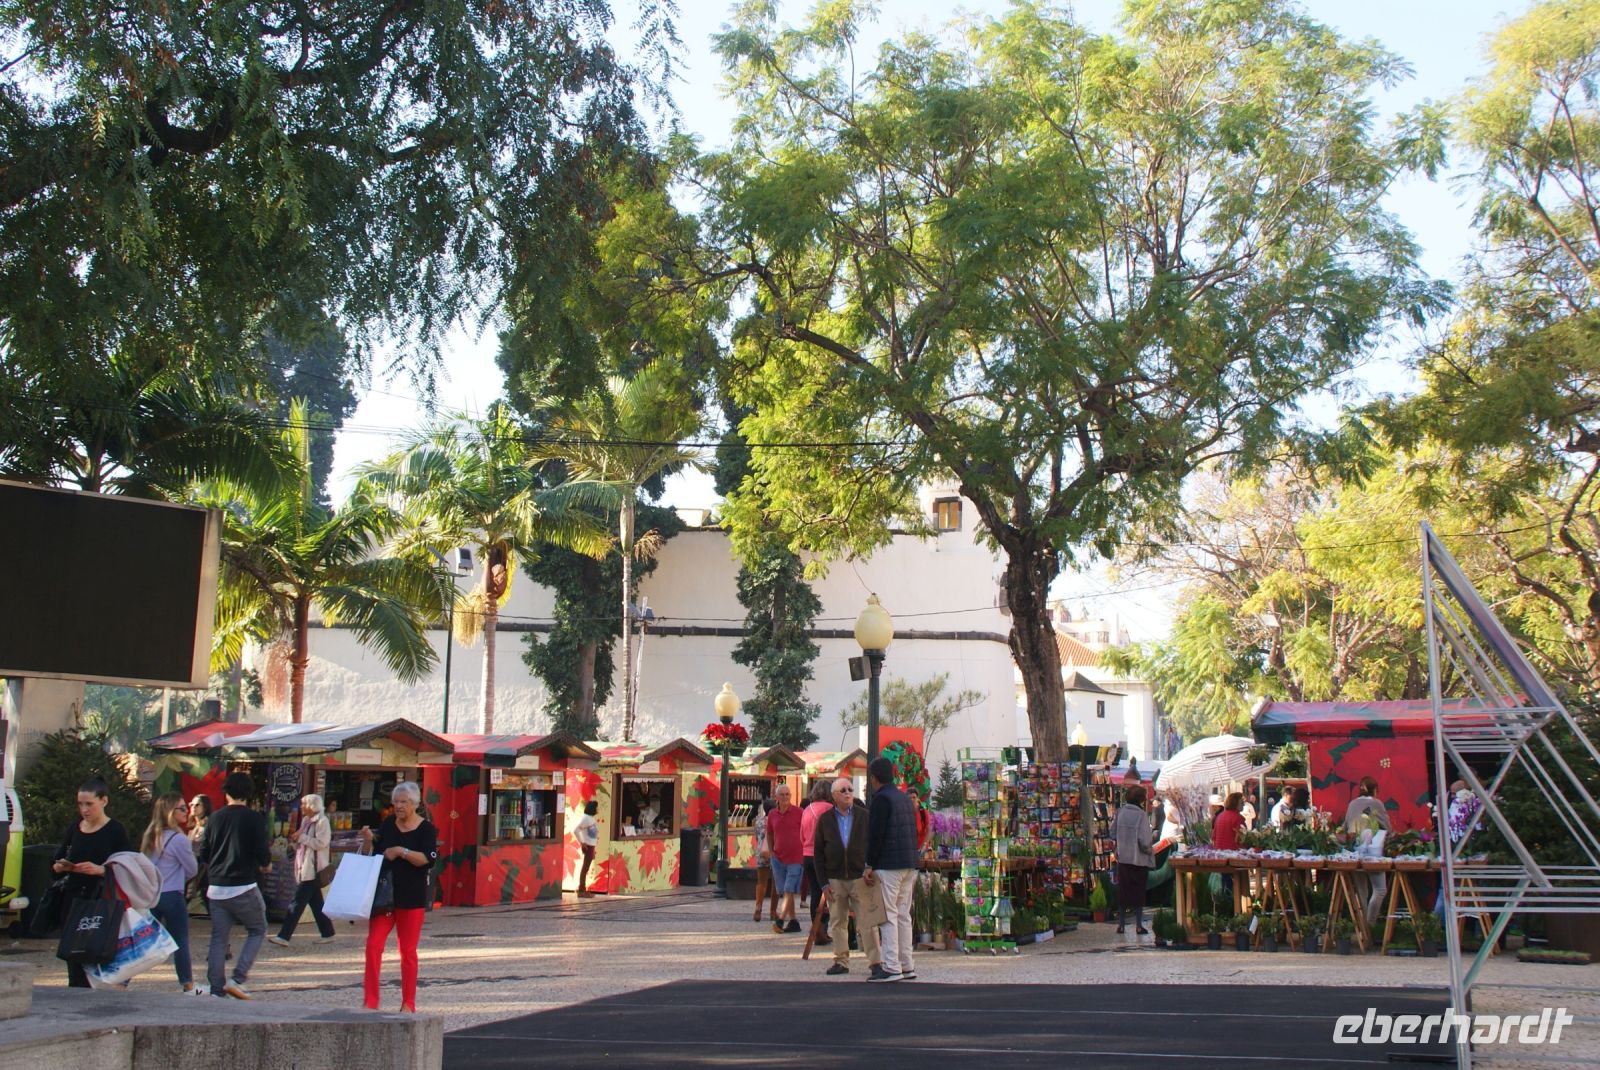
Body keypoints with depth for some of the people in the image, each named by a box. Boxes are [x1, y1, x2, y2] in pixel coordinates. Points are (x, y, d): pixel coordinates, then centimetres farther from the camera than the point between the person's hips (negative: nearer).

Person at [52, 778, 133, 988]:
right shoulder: (74, 829, 13)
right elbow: (56, 862, 19)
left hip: (103, 902, -5)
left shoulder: (115, 830, -2)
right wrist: (60, 866, -3)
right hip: (74, 899, 5)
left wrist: (100, 870, -21)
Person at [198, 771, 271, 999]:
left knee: (218, 938, 11)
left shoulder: (215, 818, 5)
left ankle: (216, 988, 8)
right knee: (258, 931, 11)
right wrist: (264, 863, 11)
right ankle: (237, 978, -2)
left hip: (216, 888, 4)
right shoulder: (254, 818, -8)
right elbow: (263, 856, -11)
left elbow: (203, 854, 9)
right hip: (243, 888, -4)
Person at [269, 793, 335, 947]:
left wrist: (301, 837, -16)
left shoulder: (322, 821, -12)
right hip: (304, 869, 9)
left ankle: (284, 936, -9)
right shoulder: (306, 820, 16)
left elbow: (320, 843, -20)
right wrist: (296, 838, 6)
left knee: (298, 902, -9)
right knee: (316, 903, 12)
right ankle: (327, 933, 19)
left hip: (312, 869, -9)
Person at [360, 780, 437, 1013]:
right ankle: (370, 1001, -2)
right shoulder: (387, 826, 9)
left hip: (412, 898, -3)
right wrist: (368, 841, -7)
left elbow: (429, 859, -15)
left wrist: (401, 851, -22)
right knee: (373, 945, -7)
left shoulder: (426, 829, -3)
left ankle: (408, 1003, 14)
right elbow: (369, 858, 12)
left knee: (408, 951, 4)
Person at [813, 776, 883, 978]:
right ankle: (841, 961, 17)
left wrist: (871, 869, -6)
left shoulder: (864, 816, 4)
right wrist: (824, 882, 0)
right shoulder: (825, 819, 6)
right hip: (835, 879, 2)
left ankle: (874, 963, -3)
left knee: (868, 923, -5)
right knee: (838, 922, 8)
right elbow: (819, 852, 6)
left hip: (861, 877, -2)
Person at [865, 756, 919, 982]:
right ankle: (907, 966, 13)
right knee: (903, 916, 12)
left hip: (889, 866, -9)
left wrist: (870, 865, -9)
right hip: (909, 865, 9)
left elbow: (876, 835, -14)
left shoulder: (881, 799, -10)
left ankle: (892, 968, -9)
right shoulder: (905, 798, 17)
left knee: (888, 916, -7)